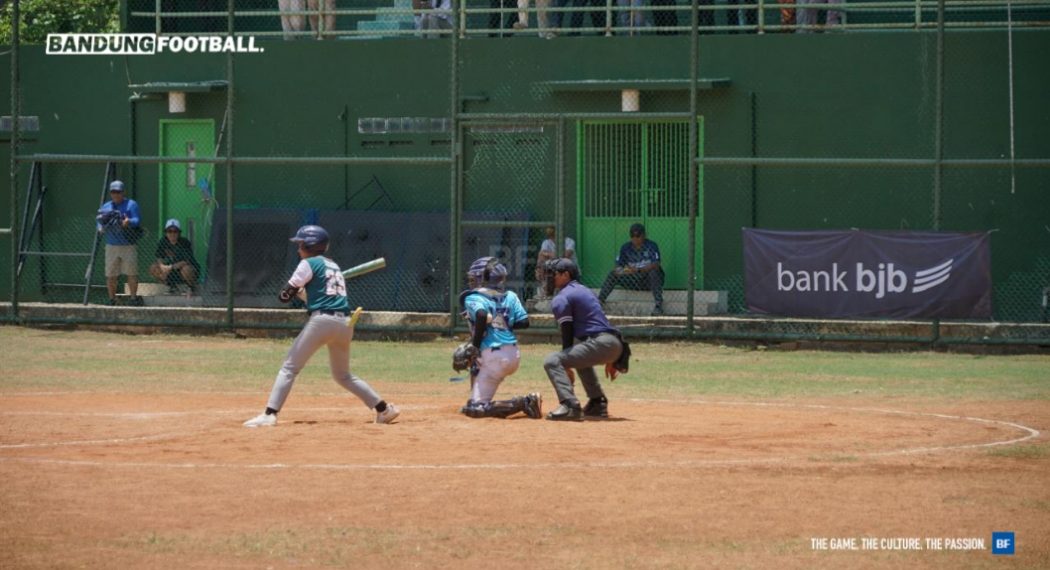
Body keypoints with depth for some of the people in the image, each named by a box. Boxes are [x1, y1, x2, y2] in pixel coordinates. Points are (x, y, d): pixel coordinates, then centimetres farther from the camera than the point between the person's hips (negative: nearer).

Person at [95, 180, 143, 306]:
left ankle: (134, 297, 3)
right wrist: (101, 228, -14)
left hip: (128, 246, -3)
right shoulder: (106, 207, 14)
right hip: (111, 247, 3)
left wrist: (129, 222, -33)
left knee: (132, 273, -6)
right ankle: (112, 299, 12)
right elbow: (98, 221, 10)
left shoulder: (131, 204, 2)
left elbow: (136, 220, -10)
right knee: (110, 275, 3)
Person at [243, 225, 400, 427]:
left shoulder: (309, 264, 0)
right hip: (344, 324, 7)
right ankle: (384, 409, 18)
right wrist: (303, 290, 23)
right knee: (343, 375, 23)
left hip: (322, 320, -7)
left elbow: (285, 296, -2)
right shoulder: (333, 266, 23)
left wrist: (290, 291, 19)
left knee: (289, 368, -5)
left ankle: (269, 414, -16)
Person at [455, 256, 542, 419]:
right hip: (514, 354, 8)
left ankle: (523, 403, -20)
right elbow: (524, 322, 6)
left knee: (474, 409, -8)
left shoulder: (472, 298, -3)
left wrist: (475, 345, -13)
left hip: (494, 357, -8)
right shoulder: (510, 296, 14)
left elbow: (482, 315, -24)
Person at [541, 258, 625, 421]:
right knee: (580, 357, 39)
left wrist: (567, 367, -2)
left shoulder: (561, 299, -1)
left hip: (600, 344, -9)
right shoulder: (586, 291, 27)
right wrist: (609, 360, 31)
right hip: (616, 344, 9)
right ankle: (598, 404, 33)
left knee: (552, 361, -15)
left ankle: (570, 406, -32)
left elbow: (567, 333, -6)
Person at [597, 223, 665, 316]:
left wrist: (638, 270, -39)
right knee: (613, 274, -14)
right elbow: (618, 266, -3)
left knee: (653, 272, -36)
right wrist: (619, 271, -30)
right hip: (632, 282, 4)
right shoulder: (626, 248, 1)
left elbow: (656, 265, -25)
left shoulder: (651, 246, -11)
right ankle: (600, 300, -19)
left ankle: (659, 305, -40)